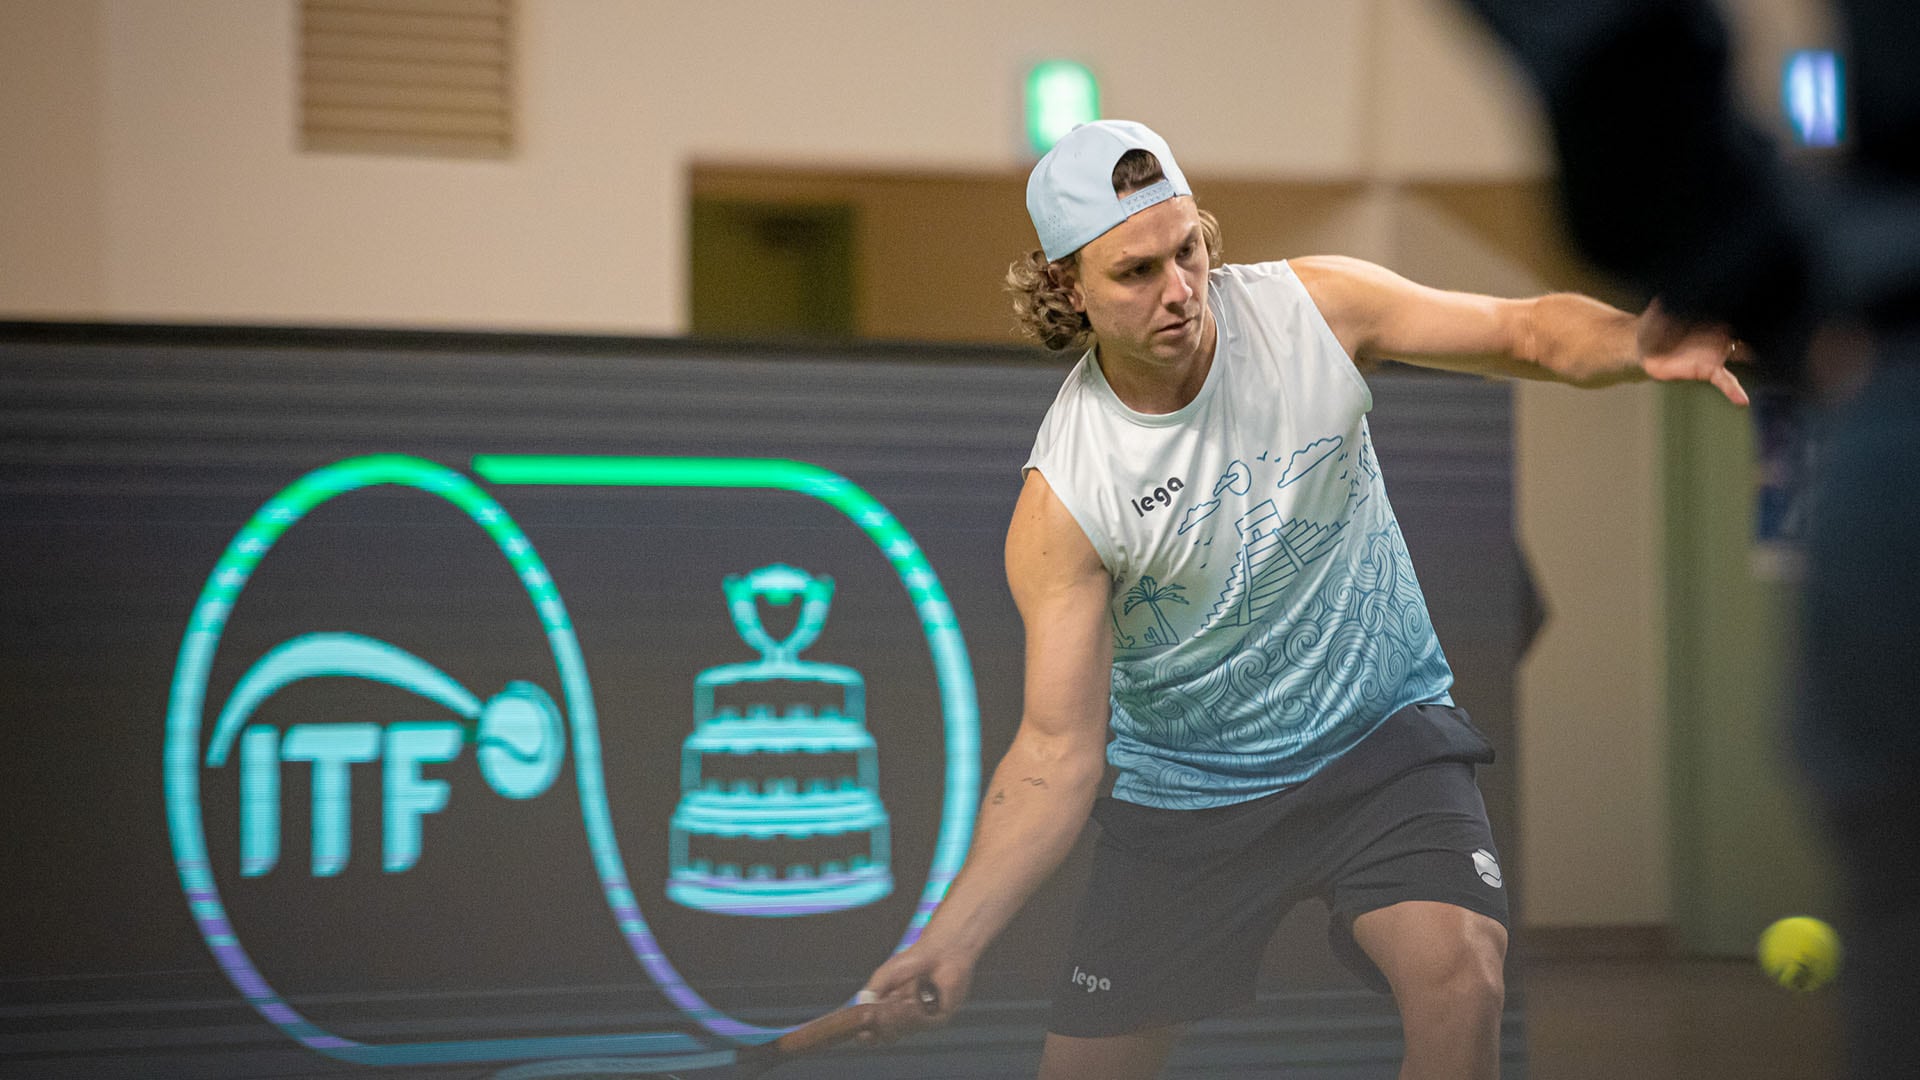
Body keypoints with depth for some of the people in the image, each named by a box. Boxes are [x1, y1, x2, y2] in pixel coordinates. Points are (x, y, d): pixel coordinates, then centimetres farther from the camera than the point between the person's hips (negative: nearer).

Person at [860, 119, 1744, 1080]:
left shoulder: (1311, 305, -12)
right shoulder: (1061, 502, -18)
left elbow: (1527, 331, -7)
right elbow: (1057, 750, -18)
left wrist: (1634, 345, -32)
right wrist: (947, 945, -30)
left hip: (1382, 740, 0)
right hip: (1182, 787, 0)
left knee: (1459, 972, -27)